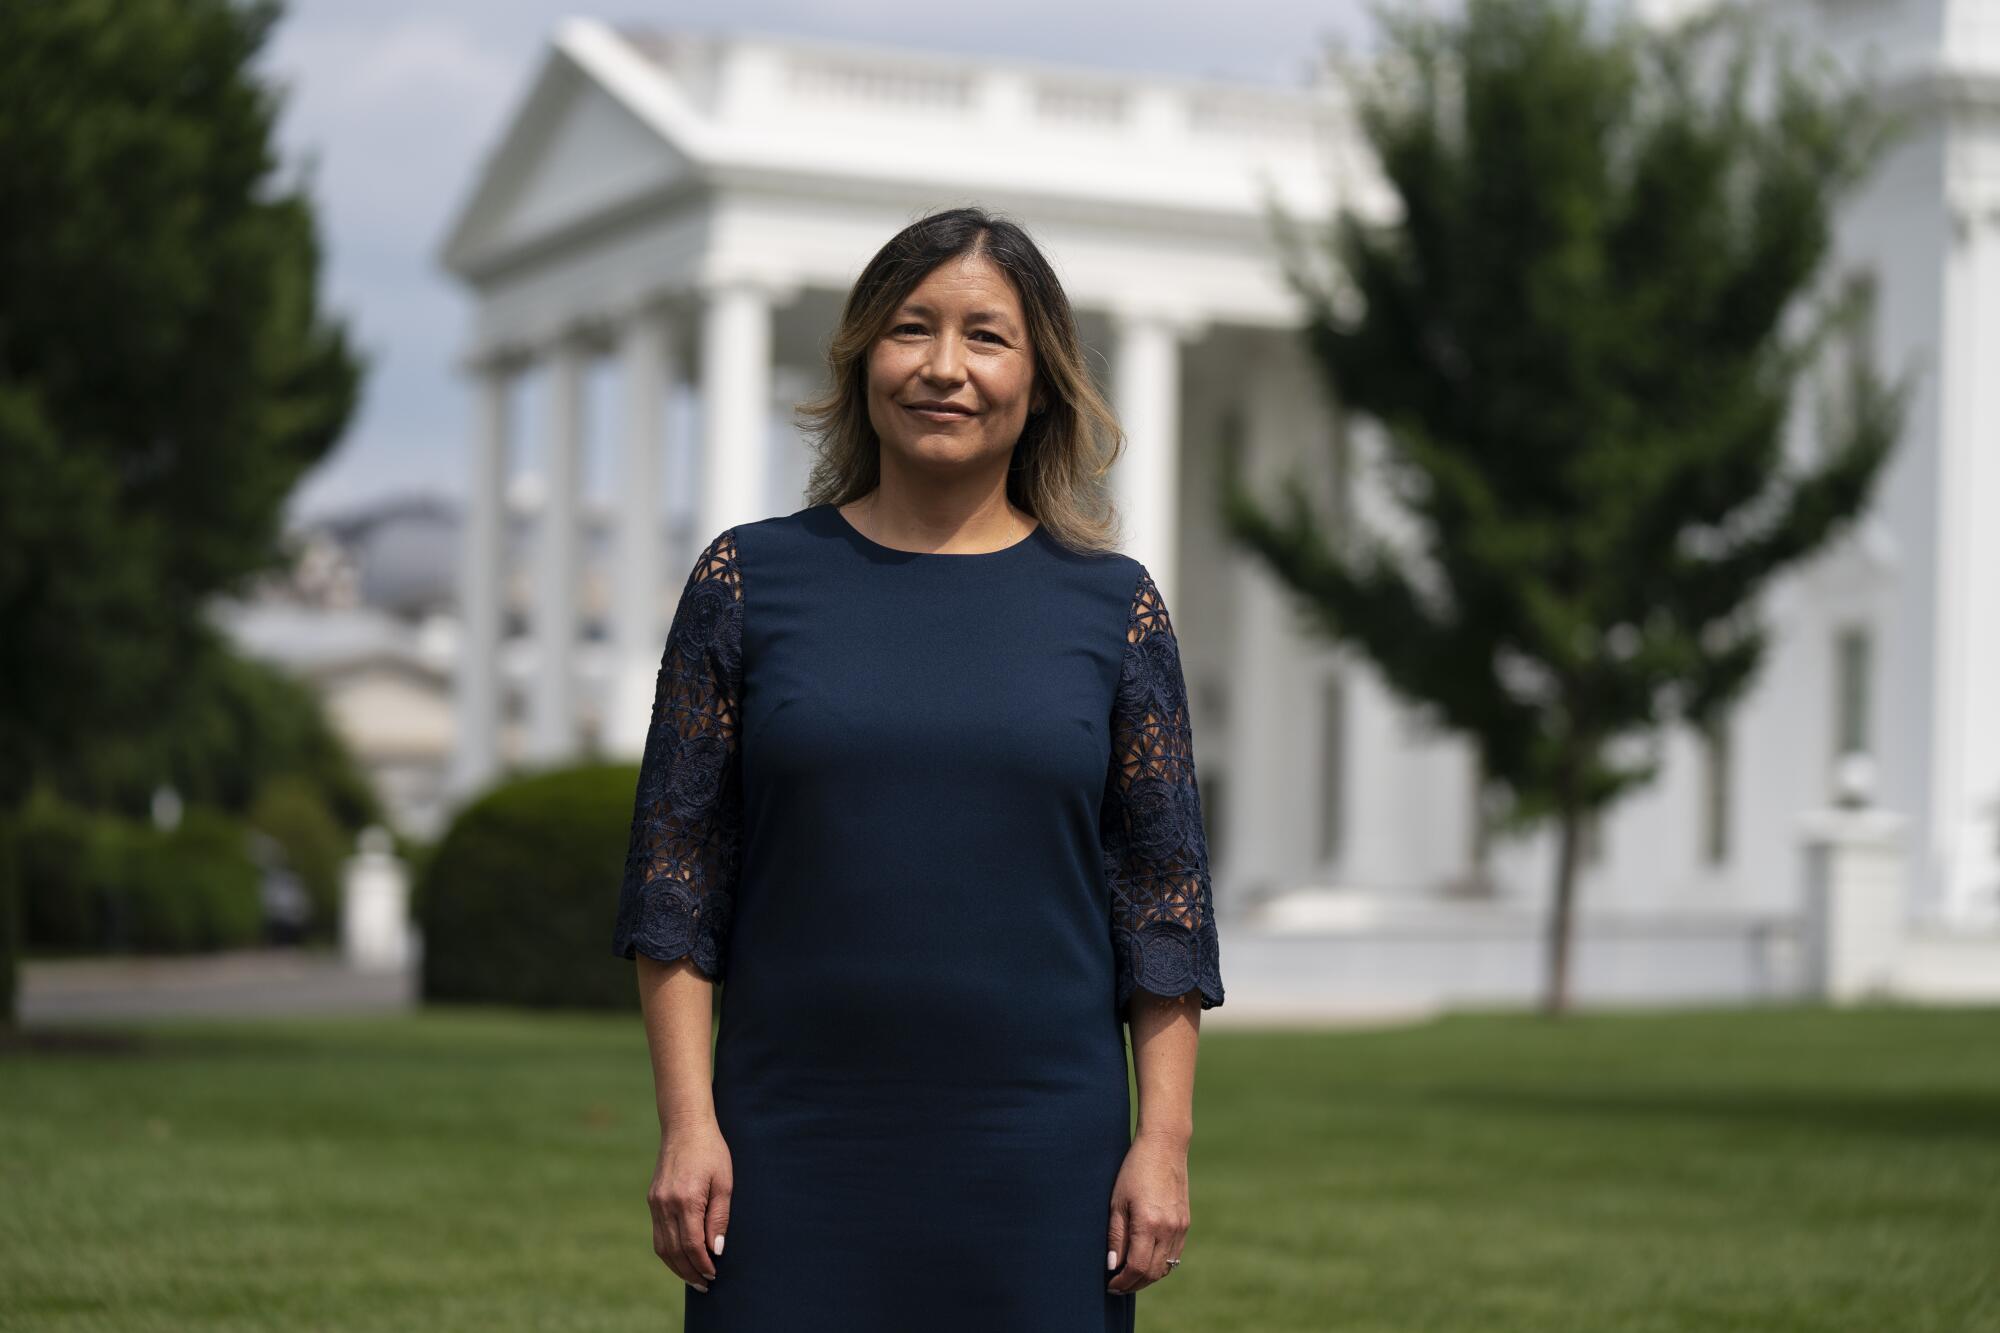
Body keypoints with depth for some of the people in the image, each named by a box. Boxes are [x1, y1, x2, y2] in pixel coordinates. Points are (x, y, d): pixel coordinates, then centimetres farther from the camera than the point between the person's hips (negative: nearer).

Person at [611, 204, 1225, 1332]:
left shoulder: (1113, 608, 4)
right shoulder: (749, 582, 3)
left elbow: (1166, 889, 4)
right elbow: (677, 869, 3)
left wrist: (1165, 1140, -2)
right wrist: (687, 1121, -4)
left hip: (1040, 1154, 0)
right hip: (795, 1149, 0)